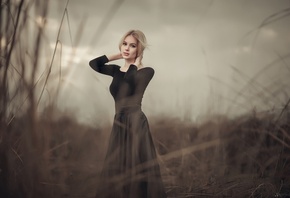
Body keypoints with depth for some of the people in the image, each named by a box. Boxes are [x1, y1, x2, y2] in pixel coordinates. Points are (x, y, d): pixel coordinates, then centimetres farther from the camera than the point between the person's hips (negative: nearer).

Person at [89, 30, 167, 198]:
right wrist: (118, 56, 7)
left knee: (137, 172, -3)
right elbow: (94, 64, 3)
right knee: (116, 173, 11)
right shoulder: (117, 70, 13)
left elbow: (130, 79, -24)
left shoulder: (146, 71, -5)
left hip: (135, 123, -6)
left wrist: (136, 62, -8)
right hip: (119, 124, 7)